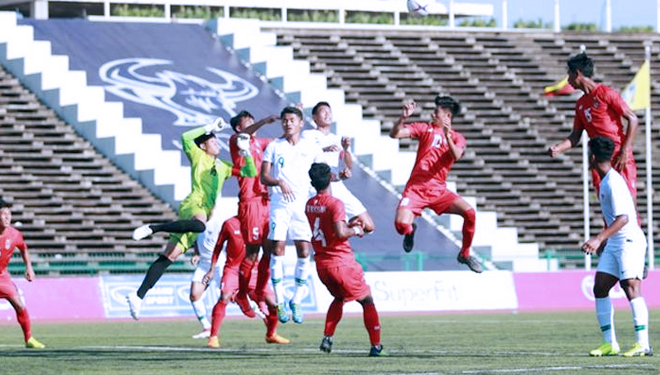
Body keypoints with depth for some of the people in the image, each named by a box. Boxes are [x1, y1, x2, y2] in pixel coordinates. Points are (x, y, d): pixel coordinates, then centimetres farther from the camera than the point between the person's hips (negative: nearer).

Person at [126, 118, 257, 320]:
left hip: (205, 212, 6)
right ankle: (152, 227, -35)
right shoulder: (198, 157, 8)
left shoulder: (223, 167, 27)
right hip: (193, 205, -6)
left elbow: (251, 173, 28)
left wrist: (248, 155, 11)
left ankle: (138, 296, -9)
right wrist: (210, 127, -1)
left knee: (169, 256, -3)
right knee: (199, 224, -44)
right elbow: (186, 137, -8)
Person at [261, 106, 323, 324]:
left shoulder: (311, 148, 9)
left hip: (303, 204, 1)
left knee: (304, 251, -6)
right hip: (279, 204, -1)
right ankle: (279, 301, -1)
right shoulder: (274, 147, 6)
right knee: (278, 248, -7)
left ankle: (296, 301, 4)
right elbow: (264, 176, 1)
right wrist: (279, 183, -18)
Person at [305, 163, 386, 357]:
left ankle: (327, 338, 13)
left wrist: (348, 225, 15)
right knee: (367, 301, 7)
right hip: (341, 262, -7)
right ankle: (376, 346, 4)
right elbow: (340, 233, -26)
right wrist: (355, 230, -7)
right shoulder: (335, 204, -17)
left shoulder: (309, 205, 6)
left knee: (339, 298, 29)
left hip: (321, 264, 7)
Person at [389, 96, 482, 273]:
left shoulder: (457, 138, 9)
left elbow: (456, 156, -14)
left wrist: (447, 137, -28)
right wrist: (404, 117, -16)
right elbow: (395, 134, -1)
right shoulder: (425, 128, 9)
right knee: (401, 224, -24)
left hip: (438, 190, 1)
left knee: (469, 212, -19)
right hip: (416, 187, -1)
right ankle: (410, 230, 18)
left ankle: (464, 254, 3)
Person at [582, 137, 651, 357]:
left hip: (630, 241, -10)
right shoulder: (605, 180, 14)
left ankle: (643, 345, -20)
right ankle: (610, 344, 7)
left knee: (631, 287, -17)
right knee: (600, 288, 4)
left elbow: (623, 218, -27)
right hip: (613, 243, 10)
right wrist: (604, 240, 36)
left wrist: (599, 239, -35)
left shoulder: (614, 182, -17)